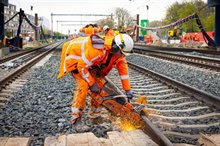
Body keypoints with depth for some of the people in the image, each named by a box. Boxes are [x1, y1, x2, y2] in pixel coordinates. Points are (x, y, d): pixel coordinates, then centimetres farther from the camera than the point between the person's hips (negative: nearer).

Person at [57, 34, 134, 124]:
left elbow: (123, 70, -9)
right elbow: (82, 66, -33)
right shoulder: (98, 50, -40)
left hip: (89, 61, 8)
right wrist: (92, 83, -25)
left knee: (98, 83, 0)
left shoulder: (118, 52, -16)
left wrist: (128, 90, -9)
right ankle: (76, 115, -9)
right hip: (74, 55, -8)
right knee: (83, 85, -21)